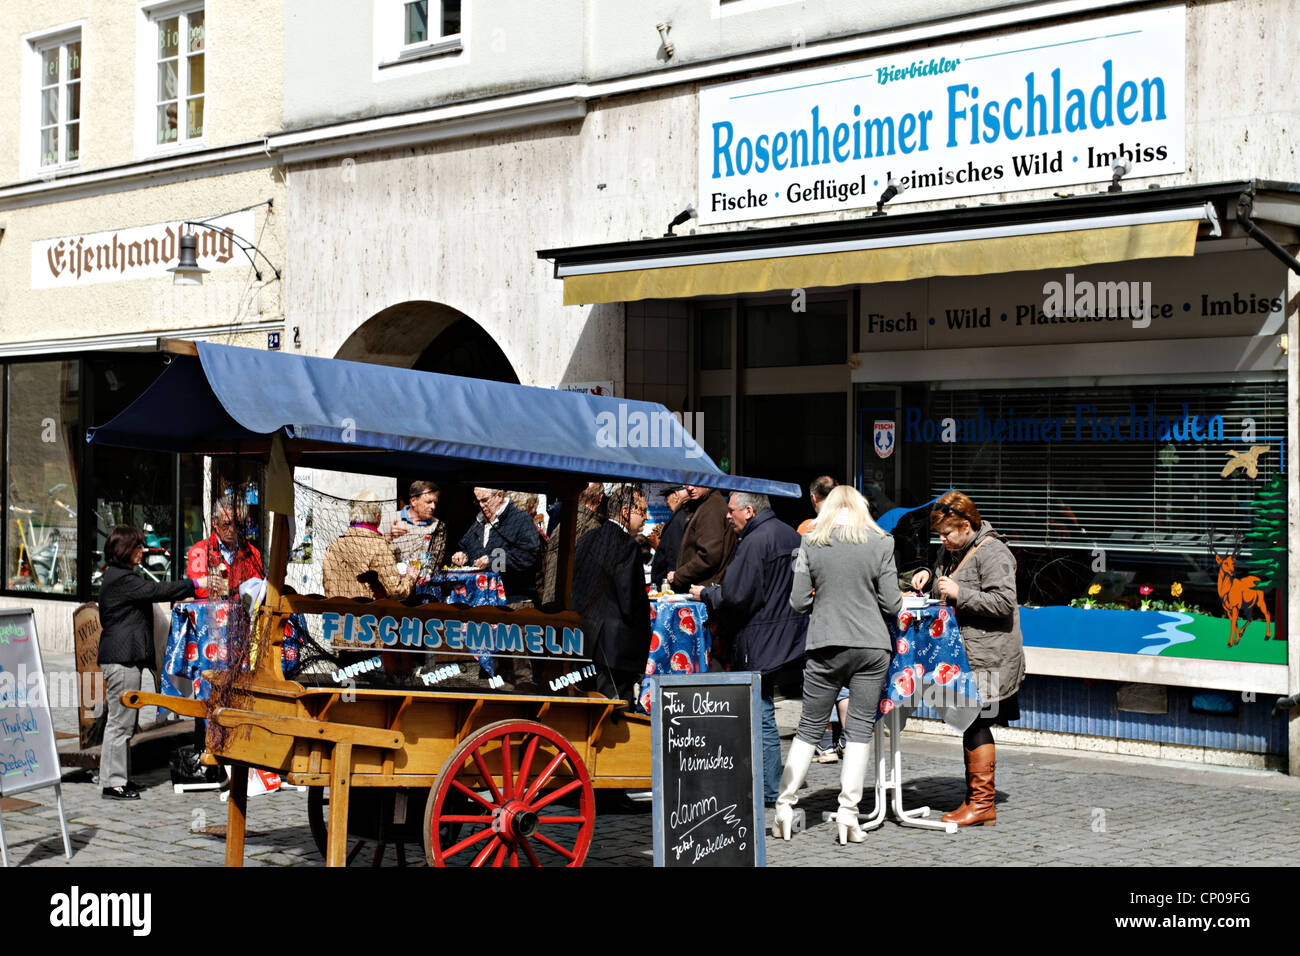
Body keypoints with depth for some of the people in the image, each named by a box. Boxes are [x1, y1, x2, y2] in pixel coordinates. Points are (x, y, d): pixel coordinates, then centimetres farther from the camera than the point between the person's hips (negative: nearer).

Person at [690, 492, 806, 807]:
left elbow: (735, 596, -21)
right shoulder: (791, 535, 14)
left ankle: (770, 790, 0)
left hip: (760, 642, -10)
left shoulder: (755, 542, -17)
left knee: (761, 714, -4)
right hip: (789, 637, 10)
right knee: (764, 712, 16)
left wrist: (704, 593, -2)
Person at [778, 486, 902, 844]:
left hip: (826, 646, 1)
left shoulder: (811, 543, 1)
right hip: (872, 645, -1)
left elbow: (798, 602, 0)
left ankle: (785, 805, 9)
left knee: (810, 726, 10)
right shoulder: (880, 543, 0)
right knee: (860, 726, 4)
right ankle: (848, 811, 2)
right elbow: (891, 605, -1)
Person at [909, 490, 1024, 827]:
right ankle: (974, 799, 20)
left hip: (987, 659, -9)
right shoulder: (952, 550, 15)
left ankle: (983, 803, -4)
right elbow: (944, 592, 31)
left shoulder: (993, 553, -13)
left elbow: (1004, 603, -20)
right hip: (964, 657, 9)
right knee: (970, 724, 12)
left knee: (975, 725, -9)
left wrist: (960, 594, -21)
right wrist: (928, 577, 10)